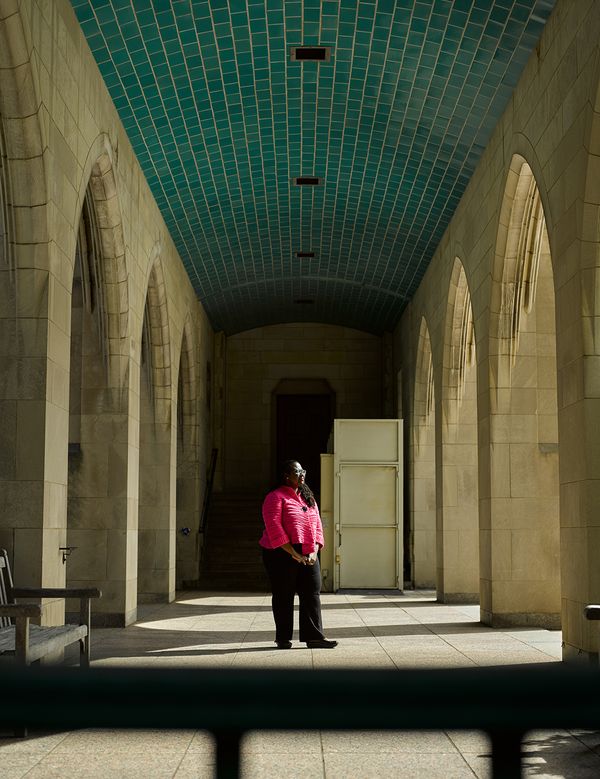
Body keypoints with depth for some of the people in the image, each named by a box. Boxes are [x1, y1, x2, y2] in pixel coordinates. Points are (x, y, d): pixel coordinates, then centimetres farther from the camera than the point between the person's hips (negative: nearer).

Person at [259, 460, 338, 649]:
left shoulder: (308, 498, 16)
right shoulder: (276, 497, -7)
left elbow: (317, 525, 13)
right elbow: (274, 528, -16)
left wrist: (314, 552, -3)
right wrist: (293, 554, -18)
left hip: (308, 557, 6)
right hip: (282, 555, -6)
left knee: (312, 594, 0)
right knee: (283, 597, 2)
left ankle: (314, 637, 2)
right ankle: (283, 638, 11)